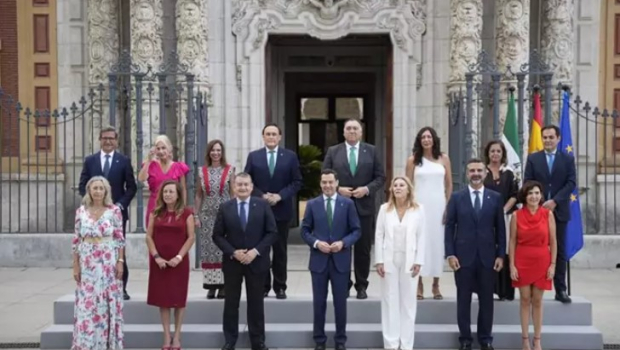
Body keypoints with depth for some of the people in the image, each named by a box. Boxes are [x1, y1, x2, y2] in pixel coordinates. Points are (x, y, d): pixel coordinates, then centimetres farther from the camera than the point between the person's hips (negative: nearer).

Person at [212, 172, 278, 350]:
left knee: (256, 303, 8)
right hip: (232, 261, 1)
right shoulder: (225, 208, 0)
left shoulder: (263, 205, -1)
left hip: (257, 261, 0)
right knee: (231, 302, 8)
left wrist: (256, 251, -14)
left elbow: (272, 232, -4)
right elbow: (217, 235, -1)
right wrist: (233, 252, -14)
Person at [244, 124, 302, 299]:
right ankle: (263, 286, 12)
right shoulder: (253, 156, 5)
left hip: (282, 210, 0)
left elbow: (297, 182, 0)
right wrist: (261, 196, -12)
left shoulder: (290, 156, 3)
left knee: (280, 250, 5)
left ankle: (280, 287, 13)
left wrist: (280, 196, -12)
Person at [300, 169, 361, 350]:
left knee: (340, 302, 7)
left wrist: (343, 243, -14)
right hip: (319, 260, 1)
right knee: (319, 302, 7)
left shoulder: (348, 204, 2)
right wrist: (316, 243, -13)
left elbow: (356, 230, 2)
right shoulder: (312, 204, 4)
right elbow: (305, 231, 4)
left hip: (340, 260, 0)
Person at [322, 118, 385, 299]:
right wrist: (337, 189, -12)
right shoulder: (333, 151, 6)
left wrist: (367, 189, -12)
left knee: (363, 249, 5)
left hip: (364, 206, 0)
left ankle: (361, 286, 15)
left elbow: (380, 177, 3)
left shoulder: (372, 151, 6)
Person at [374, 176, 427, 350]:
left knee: (408, 302, 4)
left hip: (409, 260, -1)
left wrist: (418, 261, -7)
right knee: (390, 301, 3)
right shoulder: (385, 209, 3)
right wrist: (379, 260, -4)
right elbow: (379, 235, 2)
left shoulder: (418, 209, 0)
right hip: (389, 260, 1)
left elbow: (421, 237, -1)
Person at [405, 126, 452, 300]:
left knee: (438, 241, 3)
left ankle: (436, 285, 11)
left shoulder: (443, 158, 6)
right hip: (419, 205, -1)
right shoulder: (413, 160, 3)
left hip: (438, 205, 1)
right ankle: (419, 285, 5)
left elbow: (449, 185, 8)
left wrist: (448, 207, 1)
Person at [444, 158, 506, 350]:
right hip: (463, 256, -1)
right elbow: (449, 227, 1)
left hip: (487, 257, 1)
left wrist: (500, 255, 0)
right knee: (463, 300, 5)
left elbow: (500, 228, 6)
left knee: (486, 300, 6)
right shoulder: (456, 197, 3)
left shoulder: (496, 198, 6)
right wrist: (450, 254, -7)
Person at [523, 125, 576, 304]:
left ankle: (560, 290, 8)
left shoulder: (568, 158, 6)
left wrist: (555, 201, -13)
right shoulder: (533, 158, 6)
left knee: (560, 251, 4)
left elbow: (571, 183, -3)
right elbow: (527, 183, 2)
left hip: (559, 211, 0)